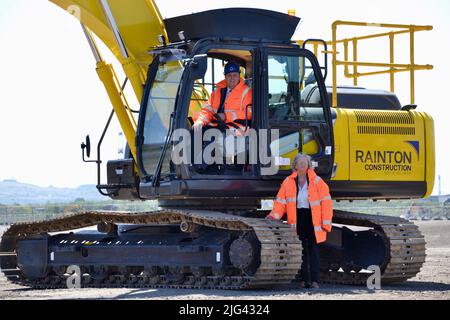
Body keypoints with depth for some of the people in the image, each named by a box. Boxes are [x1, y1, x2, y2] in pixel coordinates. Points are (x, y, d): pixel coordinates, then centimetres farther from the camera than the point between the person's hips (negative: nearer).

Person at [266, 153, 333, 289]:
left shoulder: (316, 181, -2)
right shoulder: (288, 182, 5)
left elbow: (326, 202, -2)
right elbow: (281, 201, 6)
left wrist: (326, 222, -8)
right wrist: (274, 215, -11)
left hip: (313, 218, -2)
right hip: (297, 218, 2)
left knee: (313, 250, -4)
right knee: (301, 250, 5)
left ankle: (314, 280, -4)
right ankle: (304, 279, 9)